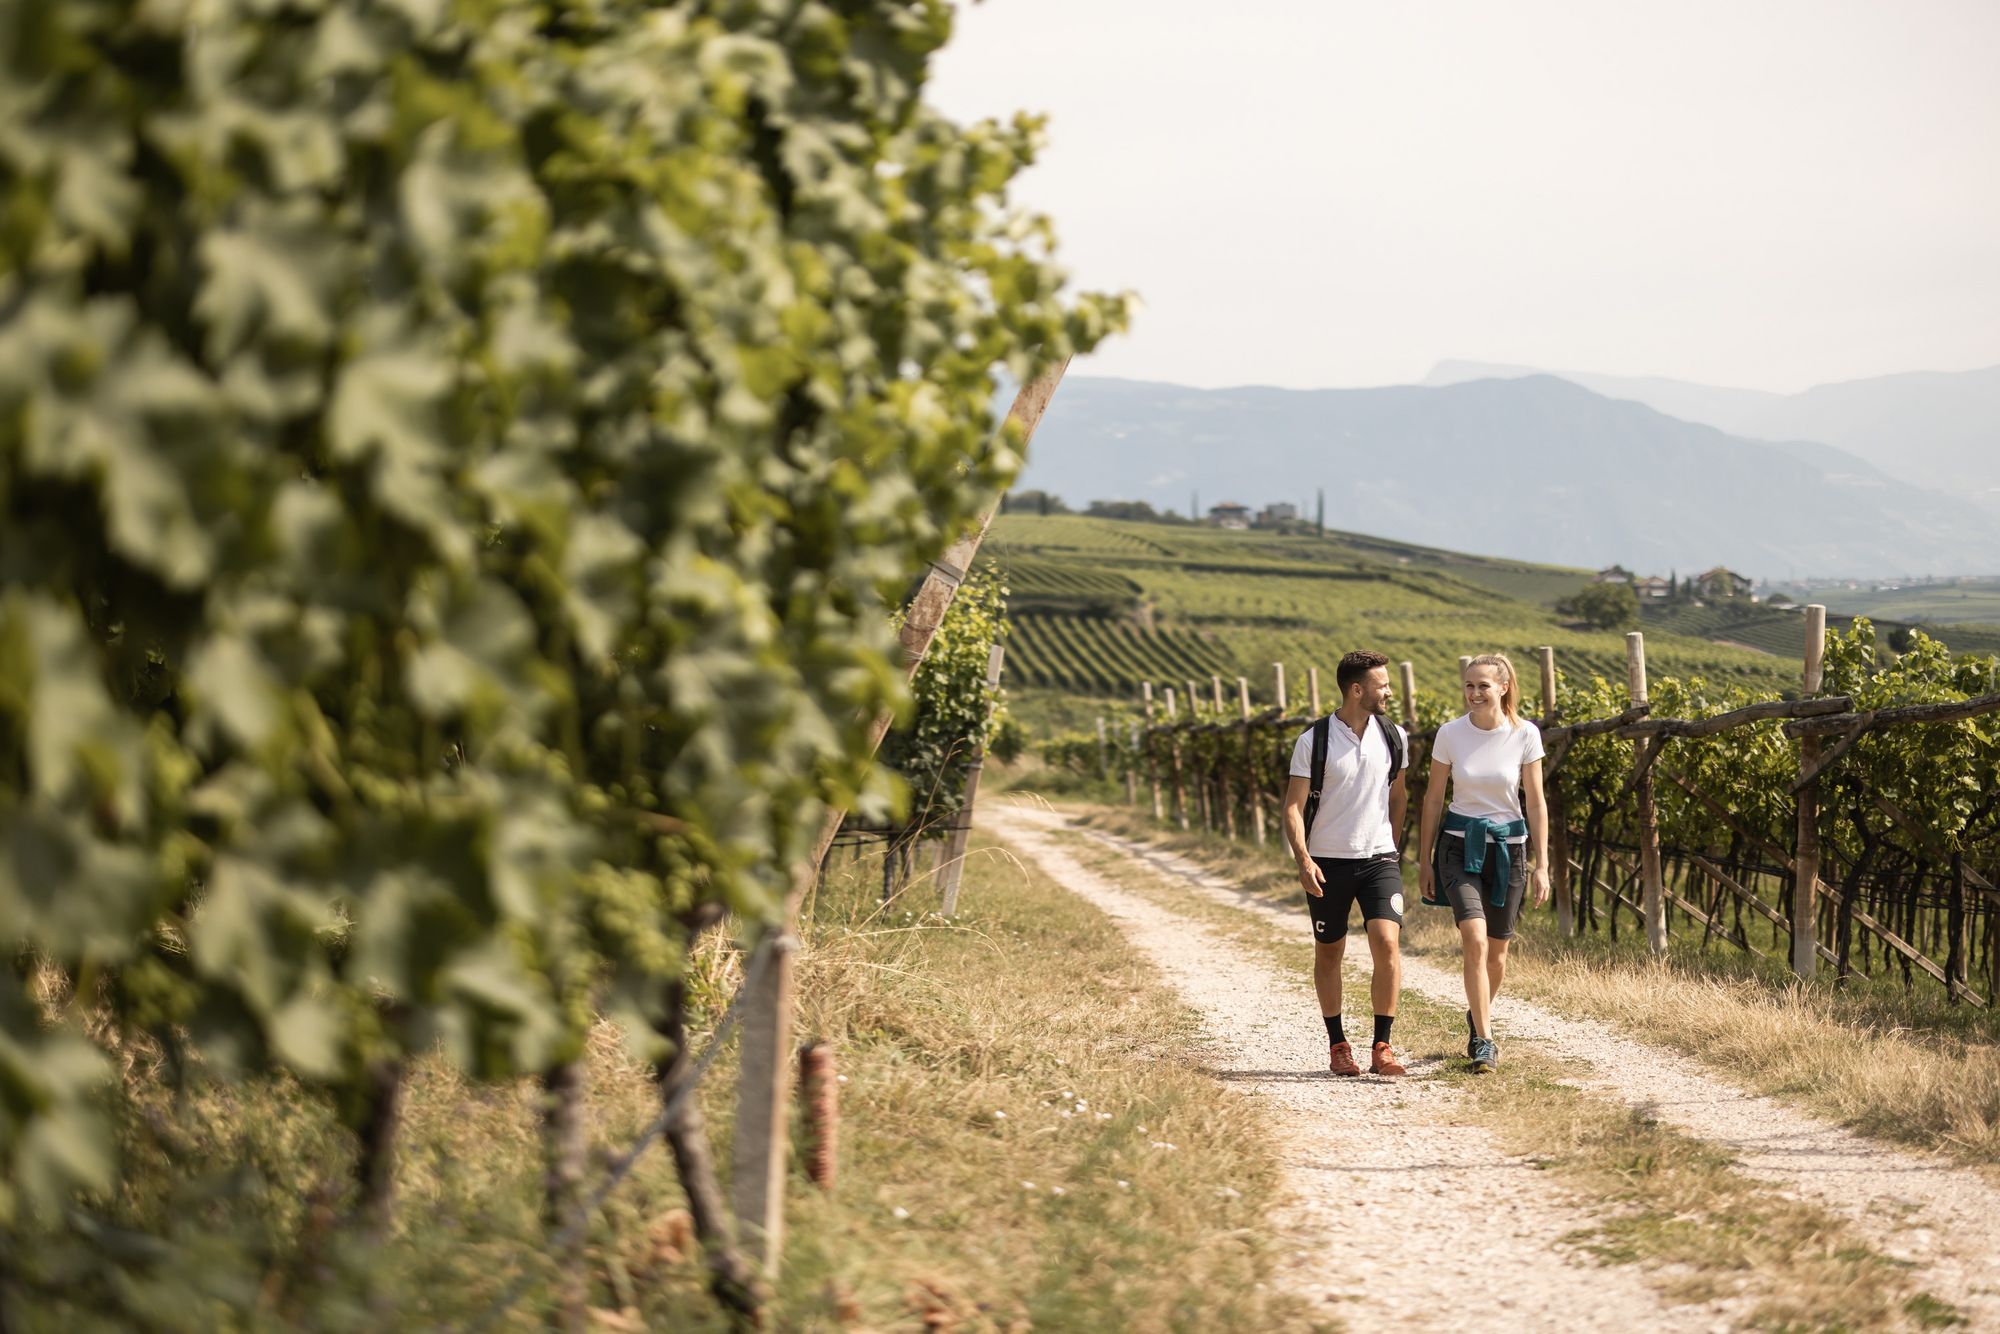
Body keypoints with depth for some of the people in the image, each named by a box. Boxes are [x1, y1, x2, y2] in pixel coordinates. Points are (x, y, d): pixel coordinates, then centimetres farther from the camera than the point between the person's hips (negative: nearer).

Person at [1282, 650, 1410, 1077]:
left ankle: (1382, 1047, -10)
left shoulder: (1393, 737, 3)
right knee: (1329, 953, 9)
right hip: (1328, 862, -2)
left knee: (1387, 943, -15)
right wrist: (1303, 860, -19)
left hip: (1379, 858, 2)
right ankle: (1337, 1045, 23)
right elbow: (1293, 806, -7)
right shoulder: (1314, 741, -8)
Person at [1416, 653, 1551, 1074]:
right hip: (1461, 845, -1)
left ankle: (1478, 1016, 39)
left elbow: (1536, 803, -1)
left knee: (1497, 951, 10)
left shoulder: (1525, 735, -6)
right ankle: (1484, 1042, -18)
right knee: (1475, 941, -19)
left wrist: (1542, 865, -4)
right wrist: (1424, 861, 4)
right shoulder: (1450, 734, -6)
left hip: (1508, 846, 1)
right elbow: (1433, 799, 3)